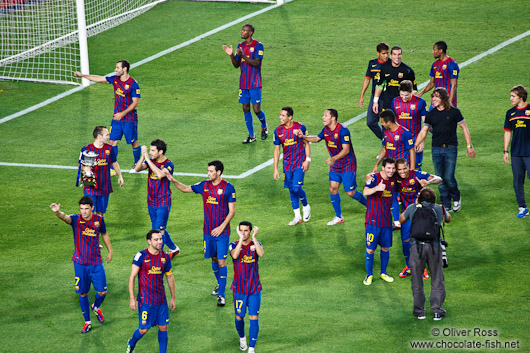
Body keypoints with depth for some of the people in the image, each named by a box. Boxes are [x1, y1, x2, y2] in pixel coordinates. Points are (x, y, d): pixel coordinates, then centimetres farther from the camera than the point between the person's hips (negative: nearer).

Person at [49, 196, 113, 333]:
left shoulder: (99, 219, -3)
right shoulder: (76, 219, -12)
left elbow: (104, 234, 17)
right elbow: (65, 218, -36)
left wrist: (110, 251, 24)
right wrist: (58, 212, -59)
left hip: (96, 263, 2)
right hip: (80, 263, -2)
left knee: (102, 292, 0)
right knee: (83, 293, 7)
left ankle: (96, 307, 34)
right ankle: (87, 322, 23)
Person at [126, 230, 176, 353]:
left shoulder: (165, 256, 5)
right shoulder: (141, 256, -10)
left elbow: (170, 277, 16)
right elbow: (132, 277, -9)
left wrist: (173, 297, 18)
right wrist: (132, 298, -15)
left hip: (161, 300, 4)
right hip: (146, 300, -4)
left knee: (163, 327, 5)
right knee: (143, 329, 1)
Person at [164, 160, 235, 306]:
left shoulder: (228, 188, -10)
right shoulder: (204, 185, 4)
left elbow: (232, 210, -8)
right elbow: (185, 189, 17)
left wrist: (222, 227, -16)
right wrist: (173, 180, 2)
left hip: (222, 231, -5)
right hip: (208, 231, 5)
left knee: (221, 261, -6)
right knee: (214, 259, 14)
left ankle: (221, 295, -3)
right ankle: (220, 284, 36)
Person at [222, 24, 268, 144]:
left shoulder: (258, 45, -9)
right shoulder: (241, 46, 11)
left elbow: (256, 63, -18)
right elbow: (237, 65, 12)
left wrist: (242, 55, -26)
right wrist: (231, 55, -6)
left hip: (255, 84, -6)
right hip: (243, 83, 6)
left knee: (257, 109, -6)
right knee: (246, 109, 5)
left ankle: (264, 127, 24)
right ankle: (251, 136, 13)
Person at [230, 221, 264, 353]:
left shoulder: (256, 244, -3)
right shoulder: (234, 245, -6)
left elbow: (261, 254, -25)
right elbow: (235, 255, -29)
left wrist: (254, 238, -31)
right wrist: (241, 239, -34)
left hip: (254, 289, 0)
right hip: (239, 289, 0)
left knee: (254, 318, -4)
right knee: (239, 317, 9)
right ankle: (242, 337, 40)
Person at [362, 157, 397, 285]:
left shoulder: (393, 179, 3)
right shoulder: (374, 178, -14)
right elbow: (365, 192, -34)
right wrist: (377, 188, -52)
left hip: (387, 220, 5)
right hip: (373, 220, -5)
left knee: (385, 247, 12)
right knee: (370, 249, 0)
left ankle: (383, 272, 28)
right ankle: (369, 275, 13)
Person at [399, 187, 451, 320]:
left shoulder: (413, 208, 8)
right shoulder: (439, 209, 10)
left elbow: (401, 219, 26)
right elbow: (448, 219, 30)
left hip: (417, 246, 0)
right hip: (434, 246, 0)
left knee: (417, 281, 11)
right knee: (437, 281, 10)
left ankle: (419, 311, 12)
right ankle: (437, 311, 5)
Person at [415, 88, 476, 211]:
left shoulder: (454, 112, -3)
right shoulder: (431, 114, 5)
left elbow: (464, 128, 4)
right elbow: (423, 132, 6)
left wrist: (469, 146, 2)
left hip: (451, 149, -3)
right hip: (436, 149, 3)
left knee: (449, 177, -11)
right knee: (441, 179, 3)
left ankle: (456, 198, 16)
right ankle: (446, 205, 13)